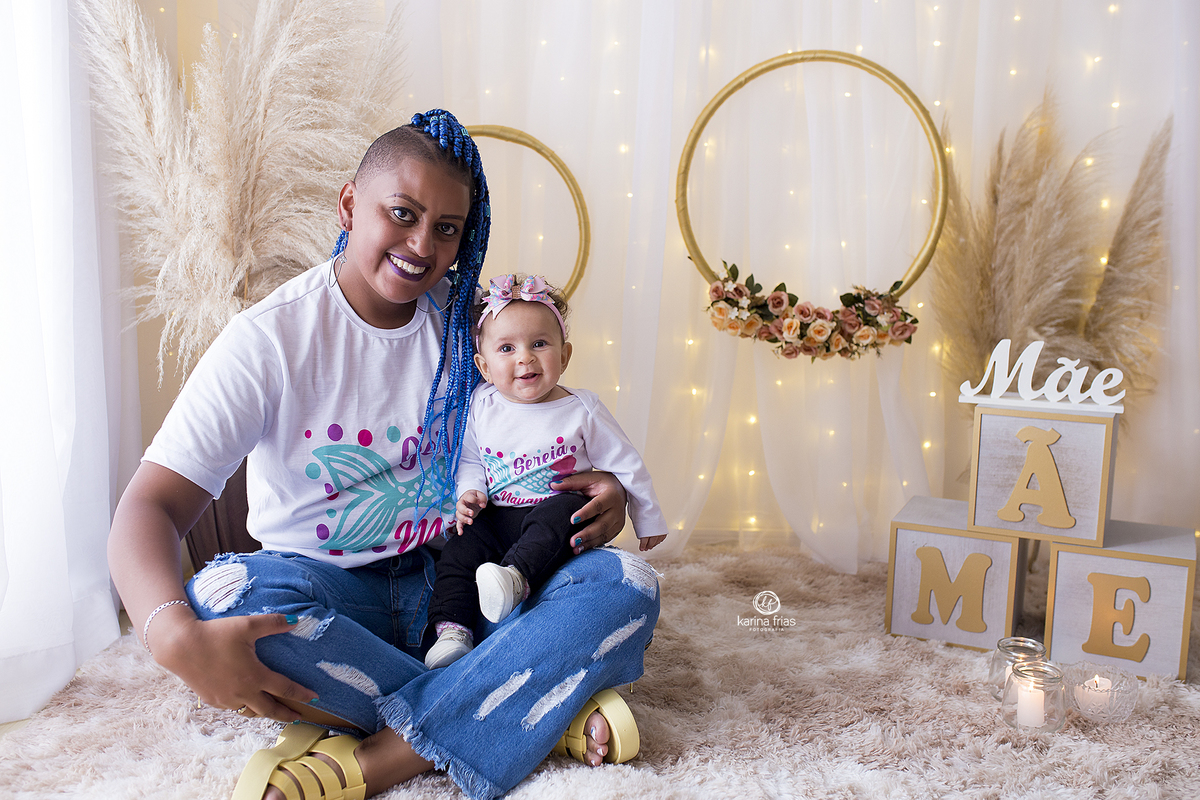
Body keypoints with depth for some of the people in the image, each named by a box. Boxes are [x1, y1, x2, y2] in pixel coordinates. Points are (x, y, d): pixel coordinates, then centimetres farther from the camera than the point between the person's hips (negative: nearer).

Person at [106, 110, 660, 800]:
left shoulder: (467, 323, 1)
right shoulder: (272, 337, -10)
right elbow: (153, 504, -17)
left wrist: (603, 487, -10)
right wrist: (178, 638, -38)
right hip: (330, 597, -2)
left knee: (627, 585, -20)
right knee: (225, 595, -35)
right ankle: (549, 713, -28)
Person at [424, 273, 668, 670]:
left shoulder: (582, 409, -5)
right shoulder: (481, 407, 0)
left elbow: (624, 464, 4)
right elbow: (469, 459, 15)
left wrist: (648, 520, 11)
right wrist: (469, 492, -7)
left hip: (558, 510, -2)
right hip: (496, 517, 3)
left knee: (561, 512, -34)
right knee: (459, 552, -19)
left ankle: (515, 576, -48)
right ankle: (452, 631, -17)